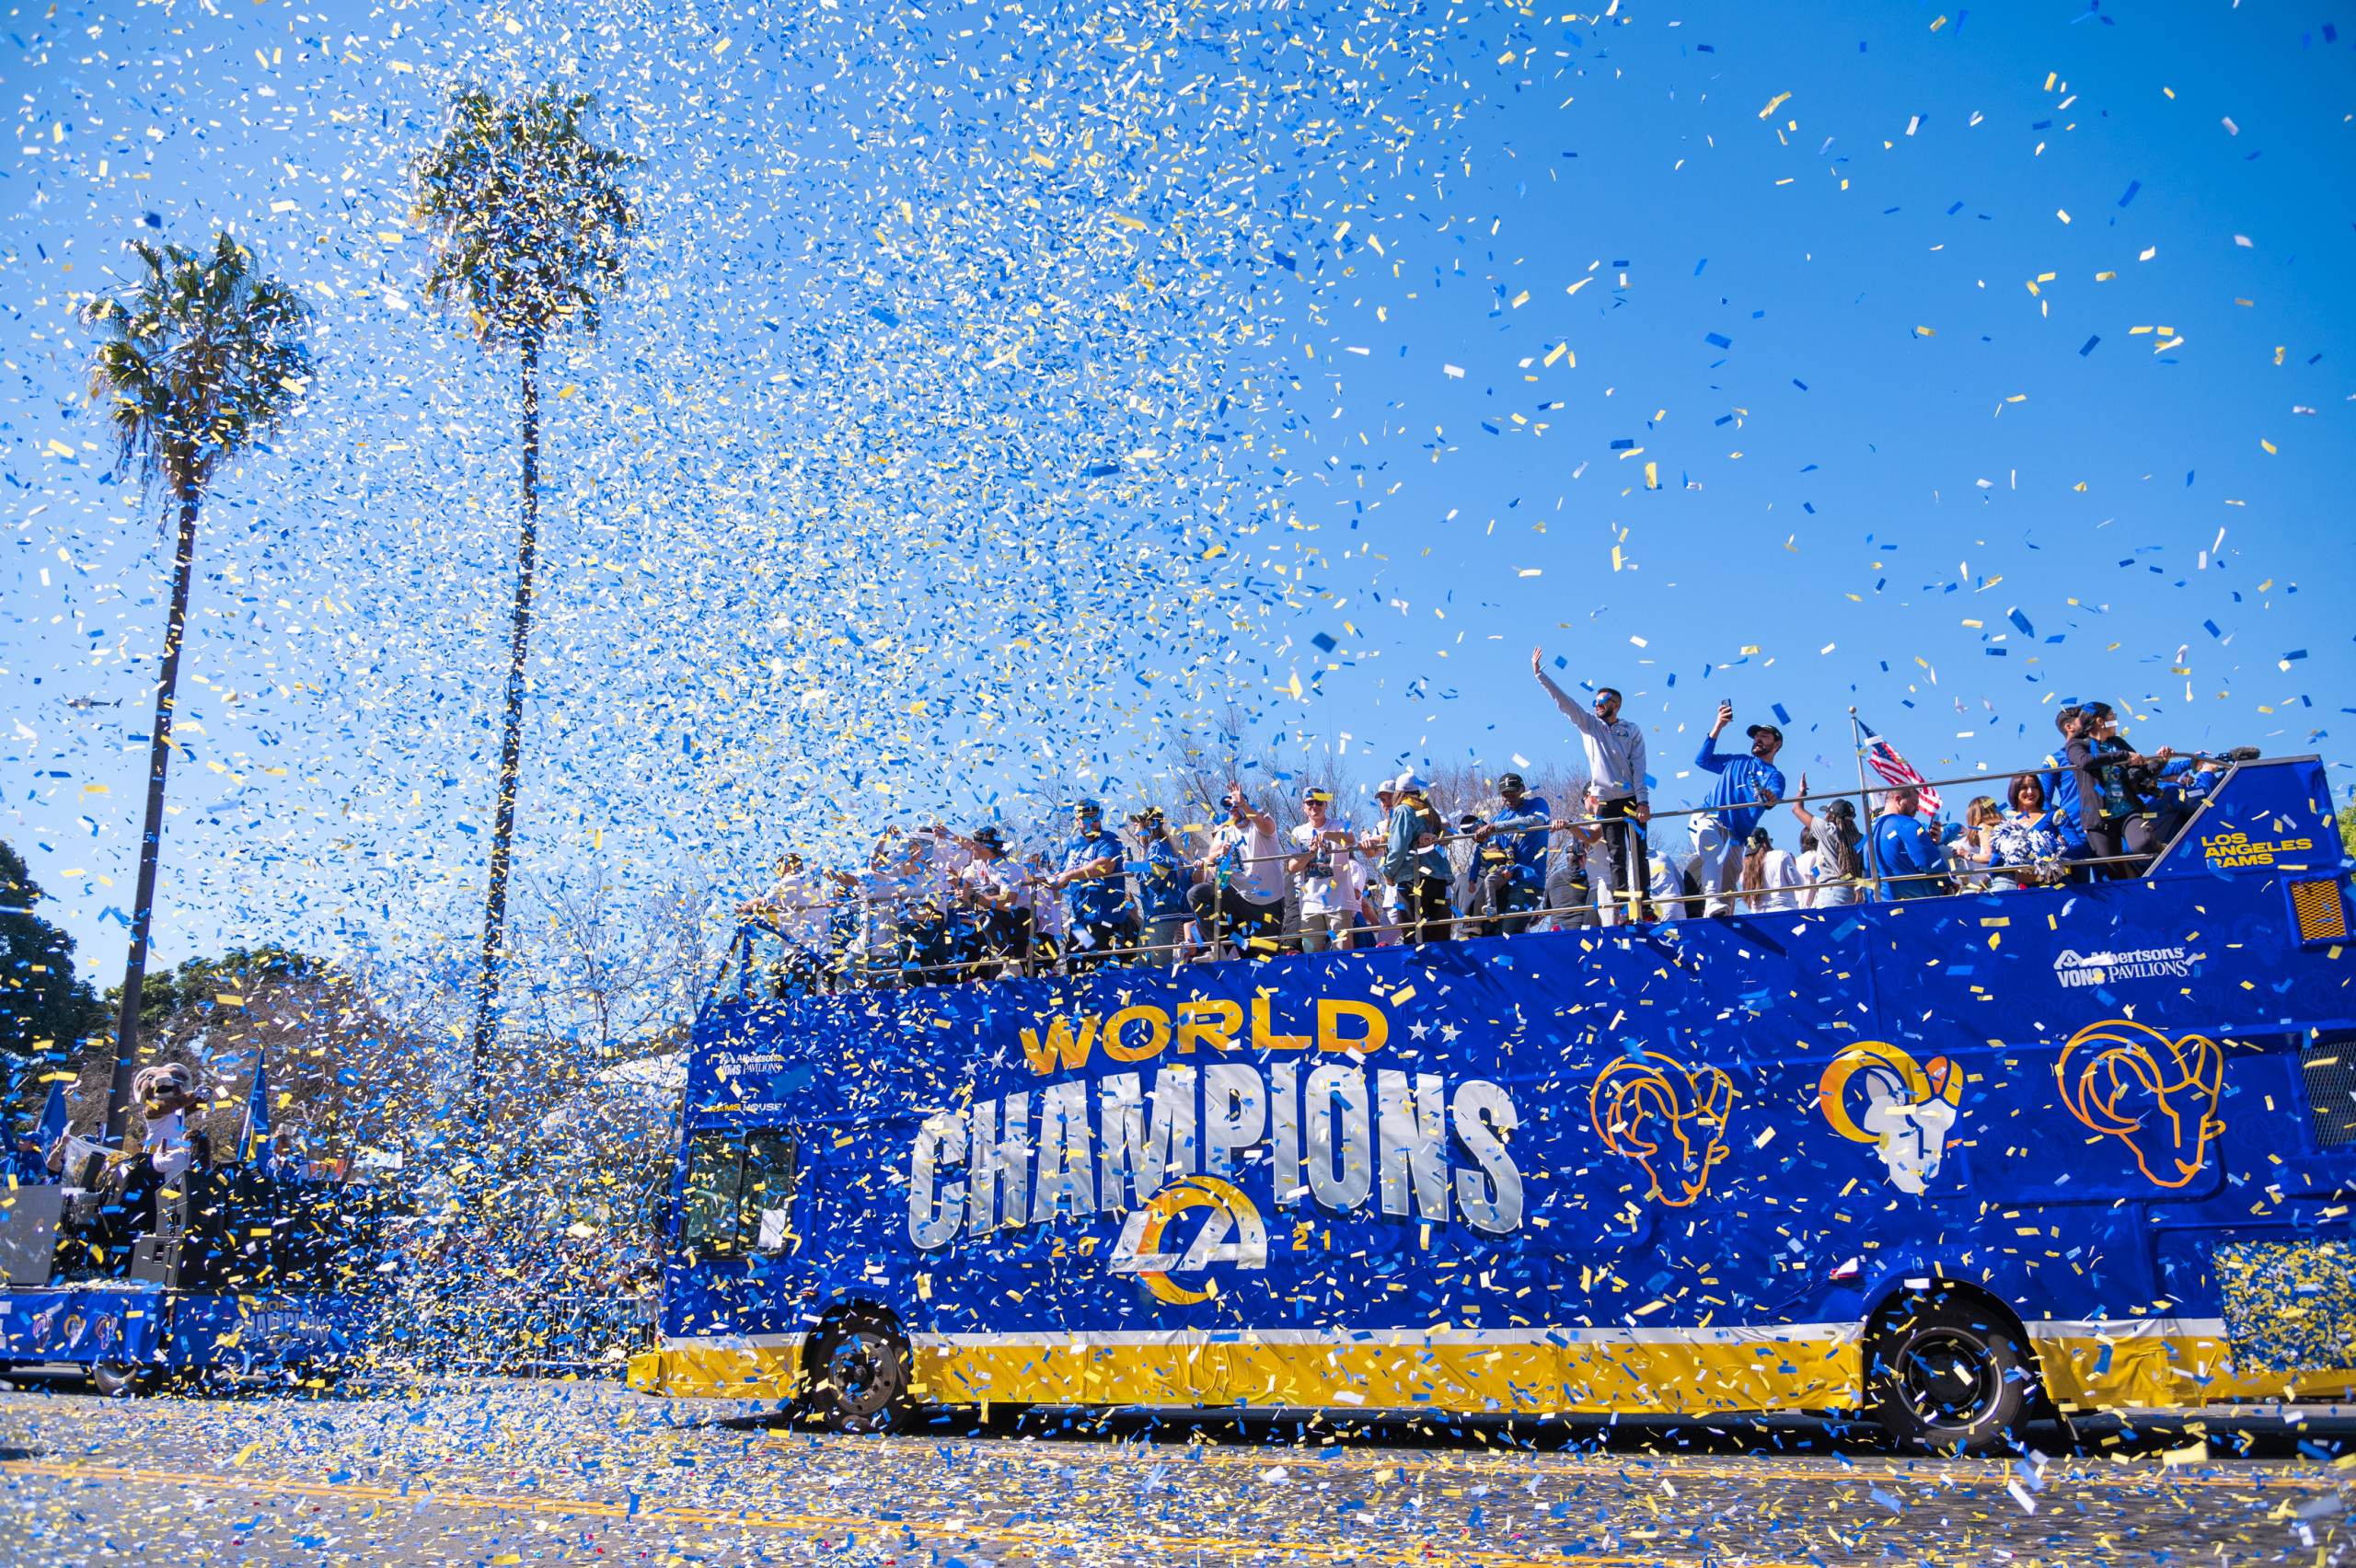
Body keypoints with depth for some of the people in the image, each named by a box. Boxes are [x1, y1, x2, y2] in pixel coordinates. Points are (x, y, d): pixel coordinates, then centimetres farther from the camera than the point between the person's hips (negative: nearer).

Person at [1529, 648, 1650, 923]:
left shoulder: (1632, 731, 7)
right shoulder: (1588, 724, 11)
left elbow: (1638, 768, -1)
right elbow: (1562, 701, 4)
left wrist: (1643, 802, -10)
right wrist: (1539, 674, -4)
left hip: (1632, 799, -1)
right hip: (1606, 801, 1)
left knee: (1638, 854, -3)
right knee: (1616, 857, -2)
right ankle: (1620, 913, -4)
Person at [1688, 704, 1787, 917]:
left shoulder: (1775, 776, 15)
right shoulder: (1736, 762, 26)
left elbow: (1775, 796, -7)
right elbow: (1702, 759, 18)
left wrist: (1770, 797, -34)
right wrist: (1718, 727, 11)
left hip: (1735, 834, 1)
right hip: (1709, 819, -1)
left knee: (1727, 888, -2)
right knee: (1713, 851, -34)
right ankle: (1712, 902, -50)